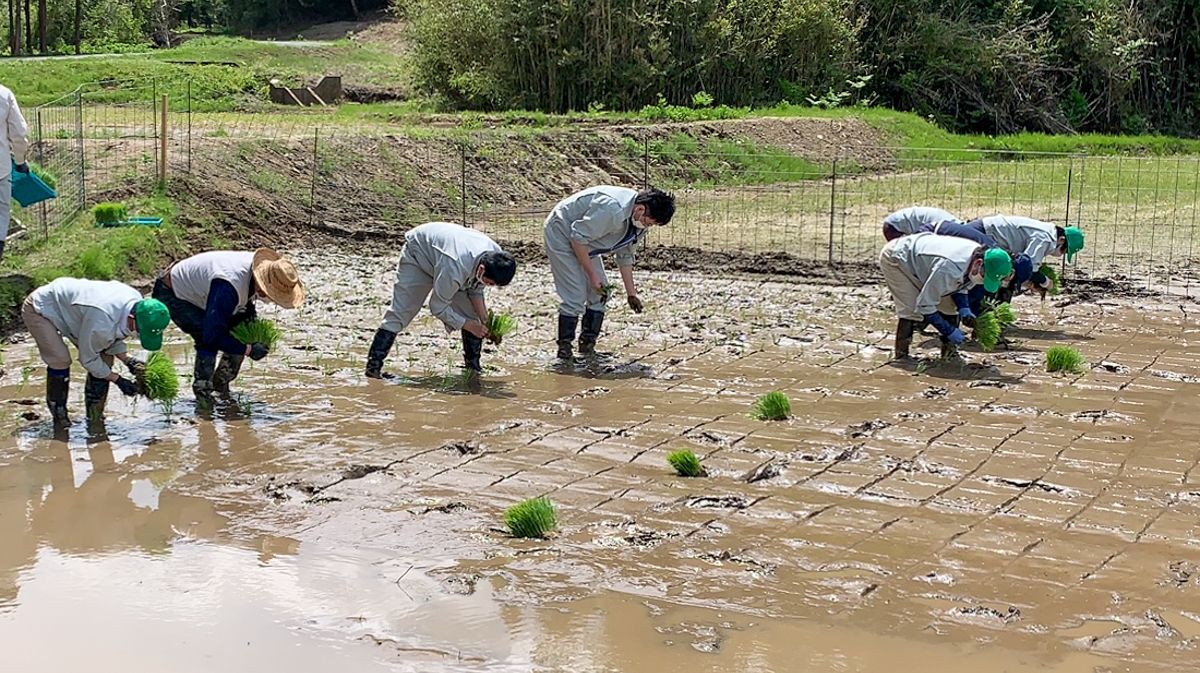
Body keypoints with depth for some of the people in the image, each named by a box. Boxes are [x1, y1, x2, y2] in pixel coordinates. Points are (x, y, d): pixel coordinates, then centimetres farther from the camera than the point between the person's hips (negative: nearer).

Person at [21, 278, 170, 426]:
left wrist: (128, 360, -17)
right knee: (60, 360, -24)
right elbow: (88, 359, -23)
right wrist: (118, 380, -19)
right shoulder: (101, 323, -43)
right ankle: (59, 414, -3)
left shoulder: (137, 301, -18)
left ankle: (95, 415, 9)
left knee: (104, 356, -2)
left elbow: (114, 337, -1)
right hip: (39, 309, -8)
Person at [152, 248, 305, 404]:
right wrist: (249, 349, -31)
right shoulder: (229, 287, -42)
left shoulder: (259, 267, -16)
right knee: (207, 341, -27)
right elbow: (212, 336, -37)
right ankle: (202, 392, -10)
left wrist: (251, 313, -7)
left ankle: (221, 384, 13)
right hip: (171, 293, -8)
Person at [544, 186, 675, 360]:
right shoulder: (613, 210, -37)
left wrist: (631, 293, 8)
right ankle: (564, 348, -5)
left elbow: (625, 255, 8)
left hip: (585, 243, 9)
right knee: (575, 297, -15)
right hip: (562, 233, -9)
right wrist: (592, 274, -23)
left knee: (599, 295, 3)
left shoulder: (641, 223, -7)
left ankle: (587, 346, 11)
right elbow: (578, 237, -30)